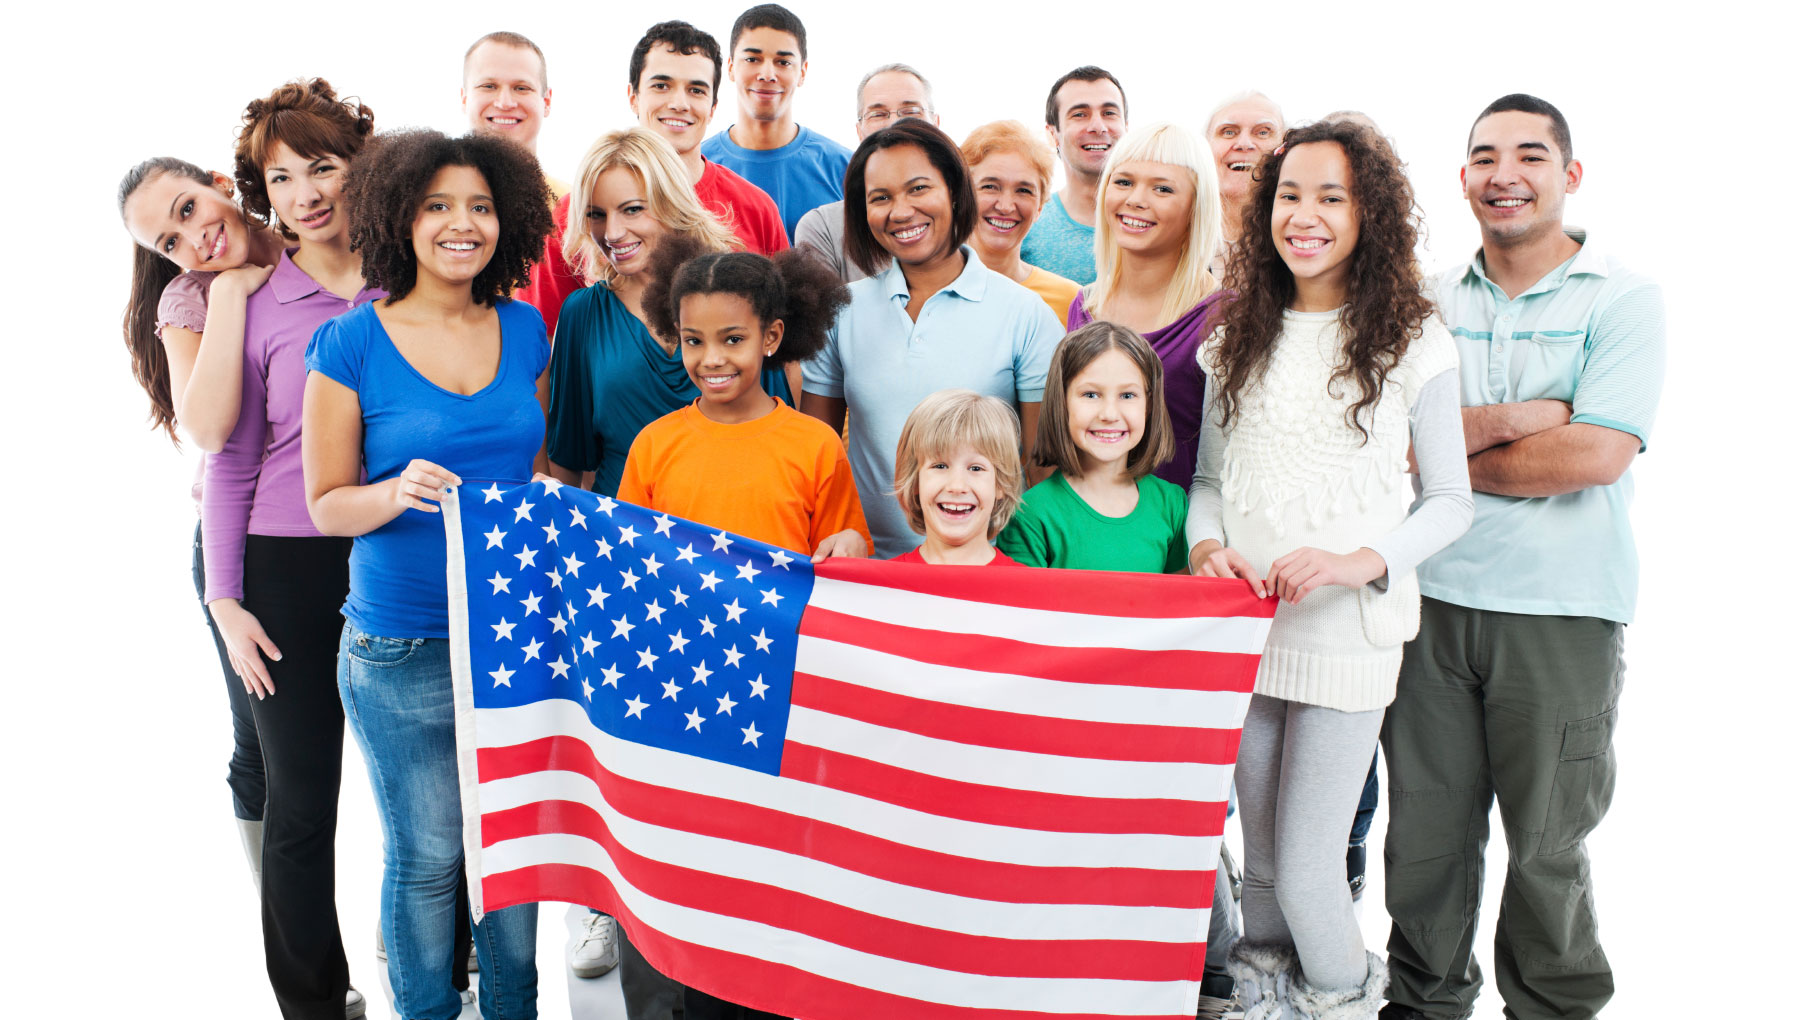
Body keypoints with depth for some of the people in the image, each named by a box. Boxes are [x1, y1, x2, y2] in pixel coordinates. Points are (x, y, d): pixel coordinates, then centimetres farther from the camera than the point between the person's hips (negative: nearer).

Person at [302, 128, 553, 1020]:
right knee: (426, 855, 9)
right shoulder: (351, 344, -8)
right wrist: (397, 492, -23)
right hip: (403, 646, -3)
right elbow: (326, 504, -4)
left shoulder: (524, 330, 5)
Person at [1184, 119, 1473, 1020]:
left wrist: (1360, 560, -18)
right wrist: (1205, 544, -8)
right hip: (1243, 628, 4)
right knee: (1261, 863, 15)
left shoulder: (1413, 342, -3)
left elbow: (1450, 500, -1)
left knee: (1305, 871, 0)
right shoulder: (1240, 339, 9)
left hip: (1347, 634, -4)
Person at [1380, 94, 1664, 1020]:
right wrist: (1507, 421, -16)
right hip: (1429, 600, 3)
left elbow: (1595, 456, -15)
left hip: (1561, 613, -3)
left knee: (1546, 847, 9)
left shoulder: (1622, 299, -2)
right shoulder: (1429, 302, 8)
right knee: (1426, 829, 11)